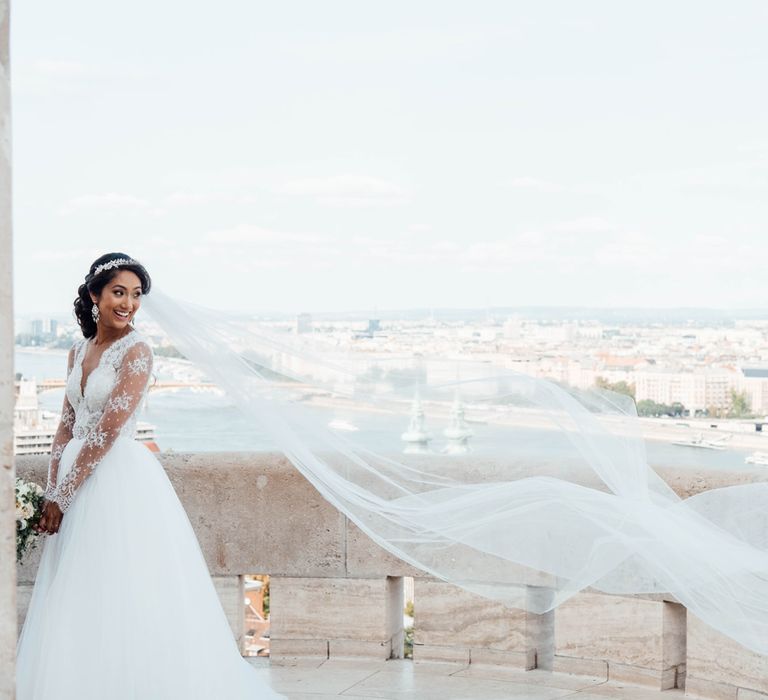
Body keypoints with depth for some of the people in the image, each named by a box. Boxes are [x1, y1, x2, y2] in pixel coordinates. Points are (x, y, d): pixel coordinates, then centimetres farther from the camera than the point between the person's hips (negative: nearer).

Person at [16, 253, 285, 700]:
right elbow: (67, 427, 12)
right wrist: (51, 492, 2)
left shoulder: (136, 351, -11)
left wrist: (62, 498, -12)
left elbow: (106, 431, -15)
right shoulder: (79, 352, 12)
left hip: (122, 482, -7)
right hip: (79, 485, 7)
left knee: (125, 601, -4)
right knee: (77, 606, 11)